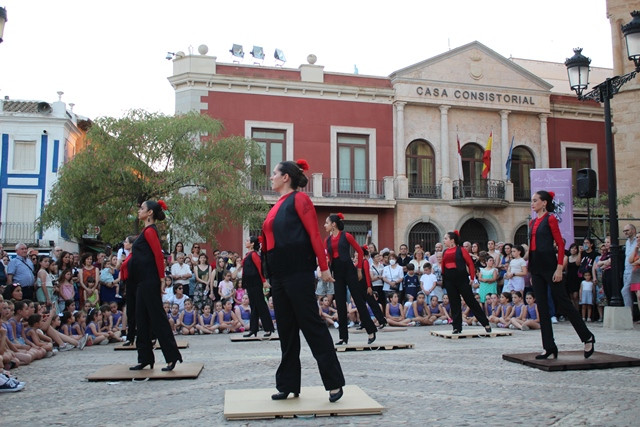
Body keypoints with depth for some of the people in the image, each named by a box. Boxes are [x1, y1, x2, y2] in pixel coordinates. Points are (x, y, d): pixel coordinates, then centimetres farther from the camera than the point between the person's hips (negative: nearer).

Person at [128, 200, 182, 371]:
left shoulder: (149, 231, -13)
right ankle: (145, 359, 18)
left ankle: (172, 357, 0)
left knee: (157, 318, -6)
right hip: (143, 282, 10)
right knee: (142, 319, 12)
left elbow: (159, 255, -18)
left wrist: (161, 279, -16)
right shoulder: (147, 231, 16)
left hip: (149, 282, -10)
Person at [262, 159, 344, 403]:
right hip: (279, 274, 9)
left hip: (298, 272, -8)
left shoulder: (299, 199, -6)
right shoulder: (278, 205, 17)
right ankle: (288, 385, 19)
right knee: (286, 330, 11)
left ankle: (334, 382, 4)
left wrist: (323, 267, -16)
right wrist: (269, 273, 17)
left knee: (311, 325, -5)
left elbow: (314, 234, -11)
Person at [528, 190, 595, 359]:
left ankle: (587, 337, 16)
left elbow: (560, 244, -10)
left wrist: (559, 268, -17)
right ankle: (549, 347, 11)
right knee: (542, 307, 6)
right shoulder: (532, 222, 15)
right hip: (536, 267, 8)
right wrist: (530, 271, 14)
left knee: (563, 302, -1)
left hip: (549, 264, -8)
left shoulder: (550, 219, -6)